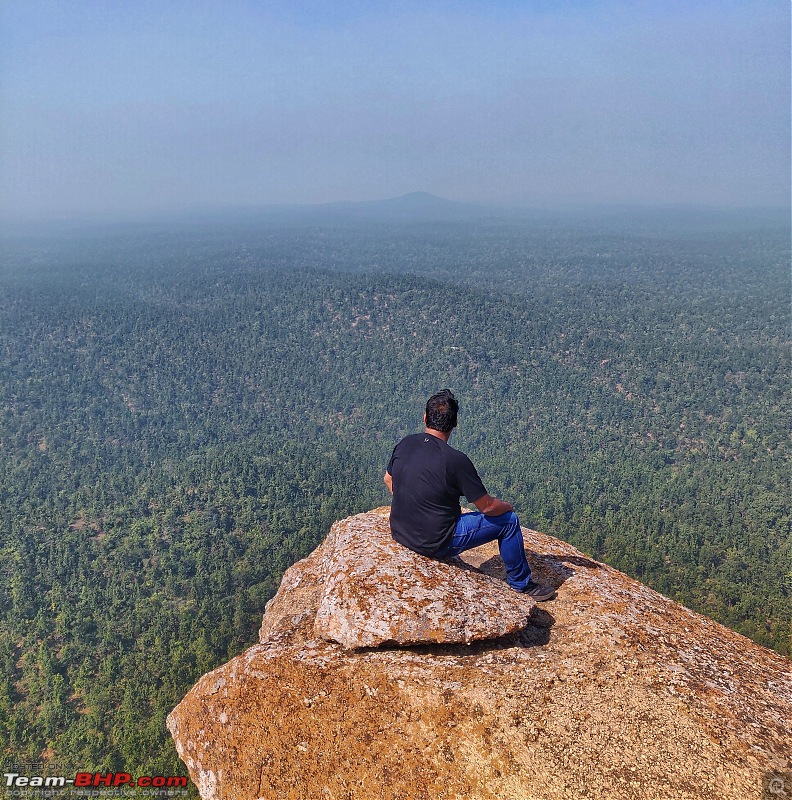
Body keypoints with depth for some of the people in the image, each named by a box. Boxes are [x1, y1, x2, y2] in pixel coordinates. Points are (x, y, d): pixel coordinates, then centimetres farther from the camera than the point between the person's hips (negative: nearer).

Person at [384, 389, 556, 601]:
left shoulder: (404, 444, -5)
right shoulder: (455, 460, -24)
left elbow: (388, 480, 13)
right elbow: (487, 506, -15)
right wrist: (508, 506, 6)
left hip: (399, 533, 7)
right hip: (435, 544, -7)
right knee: (508, 520, 6)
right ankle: (521, 584, 25)